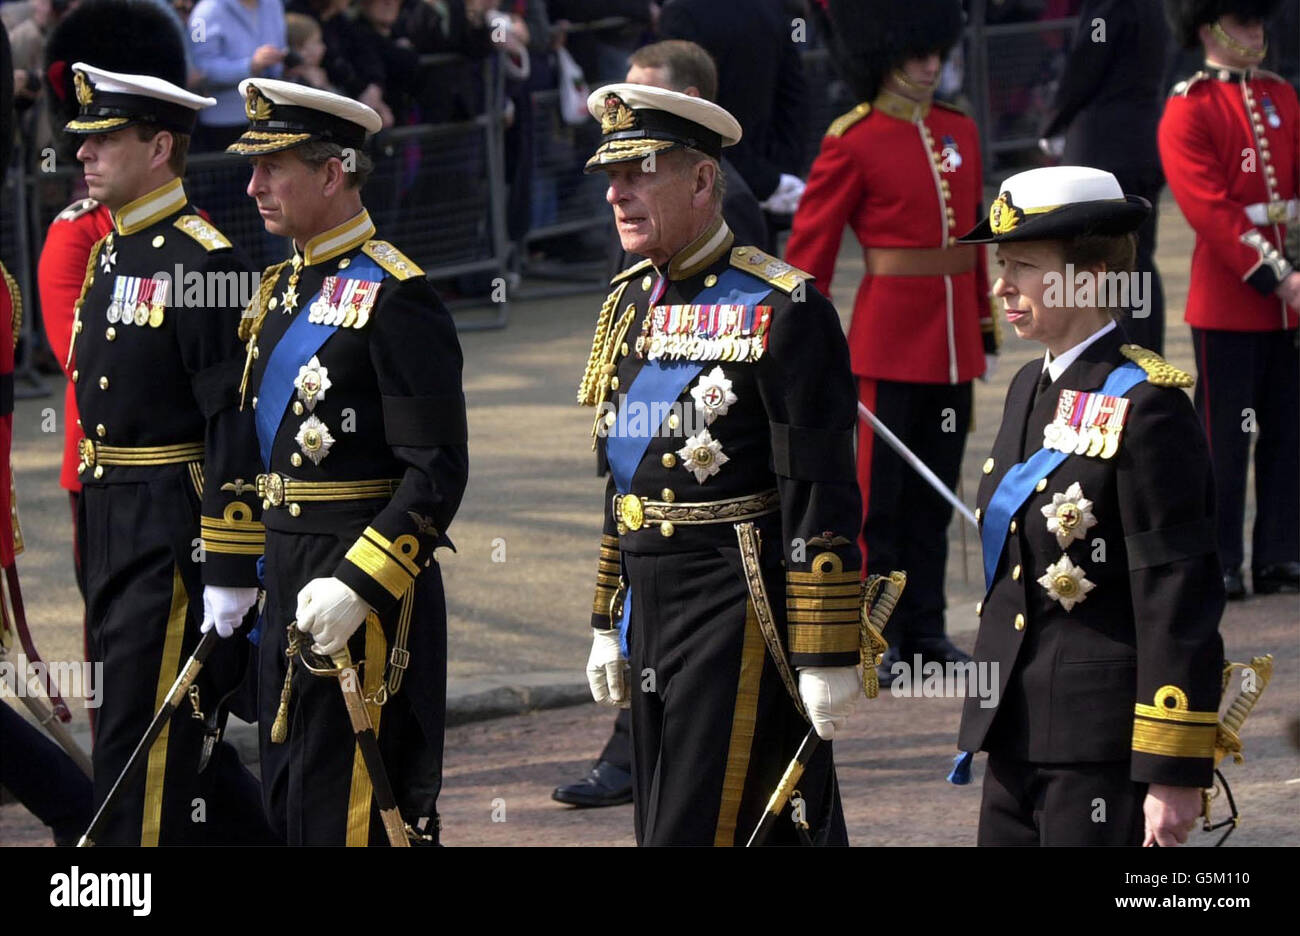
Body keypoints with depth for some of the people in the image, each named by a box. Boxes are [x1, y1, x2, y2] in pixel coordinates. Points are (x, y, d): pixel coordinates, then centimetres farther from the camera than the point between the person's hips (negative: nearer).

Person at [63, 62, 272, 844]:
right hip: (112, 535, 9)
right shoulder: (107, 257, 13)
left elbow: (234, 422, -18)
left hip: (174, 535, -9)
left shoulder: (202, 260, -15)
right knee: (182, 733, 15)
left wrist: (231, 573, -20)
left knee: (141, 744, -7)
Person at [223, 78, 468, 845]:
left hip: (367, 580, -9)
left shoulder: (394, 297, -14)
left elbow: (438, 473, -18)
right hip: (289, 575, 9)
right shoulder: (285, 289, 14)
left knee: (348, 809, -7)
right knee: (288, 800, 13)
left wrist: (358, 584, -24)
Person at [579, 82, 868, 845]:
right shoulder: (630, 301, 12)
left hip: (741, 615, -8)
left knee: (694, 832, -10)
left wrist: (827, 658, -17)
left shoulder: (782, 310, -13)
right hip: (652, 611, 8)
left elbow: (823, 500, -15)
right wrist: (609, 625, 20)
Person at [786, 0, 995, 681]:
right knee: (878, 493, 0)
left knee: (935, 491, 11)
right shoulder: (852, 142, -9)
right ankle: (873, 638, 5)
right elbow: (810, 247, -8)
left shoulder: (959, 132, 10)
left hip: (952, 341, 6)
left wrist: (986, 332, 16)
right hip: (888, 339, -6)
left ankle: (924, 628, 18)